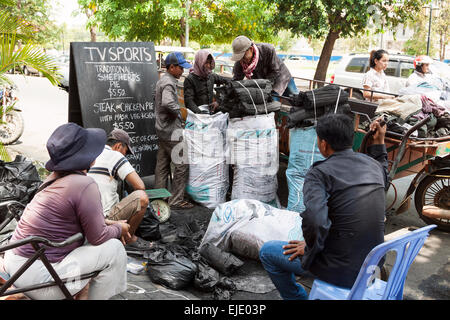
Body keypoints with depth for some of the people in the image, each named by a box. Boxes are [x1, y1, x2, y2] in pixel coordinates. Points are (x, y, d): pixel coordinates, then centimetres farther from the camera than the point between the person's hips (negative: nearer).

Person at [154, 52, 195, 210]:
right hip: (172, 132, -10)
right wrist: (178, 112, -17)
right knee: (182, 165, -5)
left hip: (162, 131, 10)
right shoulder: (169, 83, -16)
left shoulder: (162, 80, 17)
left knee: (162, 165, 13)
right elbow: (167, 103, -34)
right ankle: (176, 200, -2)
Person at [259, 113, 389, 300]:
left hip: (342, 270, -7)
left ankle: (297, 297, 26)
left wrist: (309, 248, -16)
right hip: (373, 264, 7)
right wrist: (379, 143, 24)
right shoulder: (373, 164, 1)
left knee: (267, 251, 10)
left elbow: (315, 220, -35)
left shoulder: (319, 174, -19)